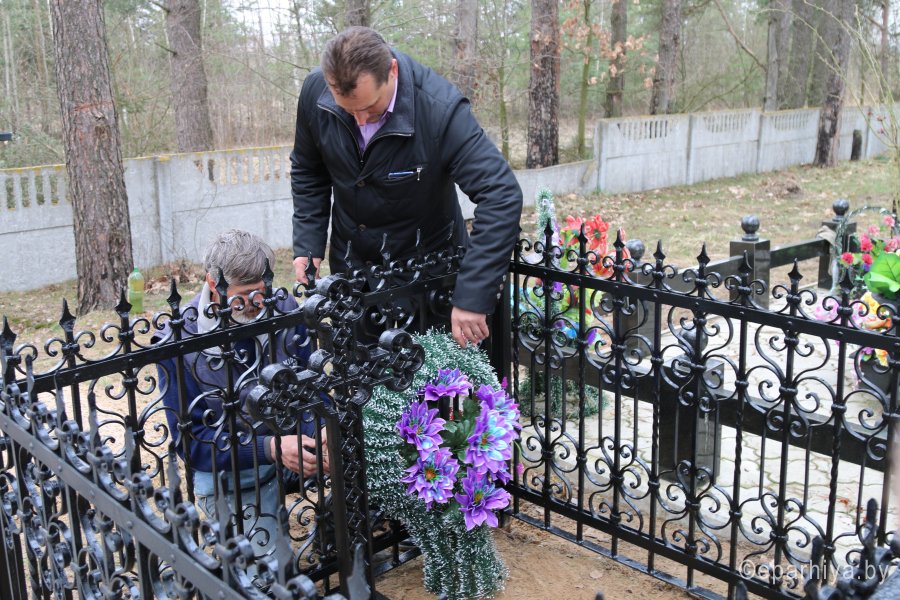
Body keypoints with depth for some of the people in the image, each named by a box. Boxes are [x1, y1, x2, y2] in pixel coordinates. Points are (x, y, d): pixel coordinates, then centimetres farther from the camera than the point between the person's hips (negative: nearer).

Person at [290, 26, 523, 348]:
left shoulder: (440, 108, -31)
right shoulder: (315, 92, -17)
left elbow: (502, 196, -36)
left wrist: (472, 296, -40)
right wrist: (307, 244, -7)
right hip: (351, 261, 3)